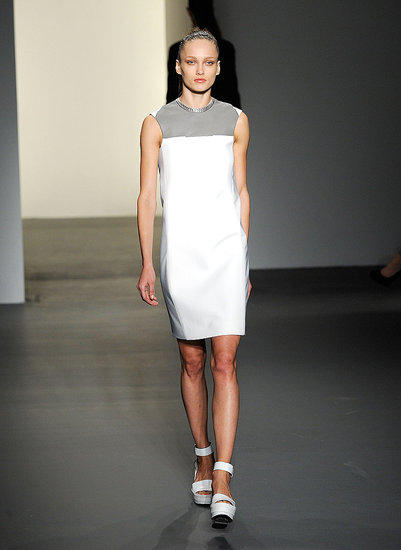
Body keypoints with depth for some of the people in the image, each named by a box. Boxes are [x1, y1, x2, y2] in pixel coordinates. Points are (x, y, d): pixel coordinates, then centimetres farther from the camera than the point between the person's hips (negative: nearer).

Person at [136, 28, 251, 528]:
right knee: (192, 361, 10)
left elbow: (240, 192, 12)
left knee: (224, 362, -9)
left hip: (226, 249, 0)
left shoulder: (235, 121, 8)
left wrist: (243, 260, 11)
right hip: (179, 252, 0)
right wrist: (146, 266, -4)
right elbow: (146, 197, 2)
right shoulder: (157, 125, 3)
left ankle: (221, 484, -12)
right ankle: (202, 455, 30)